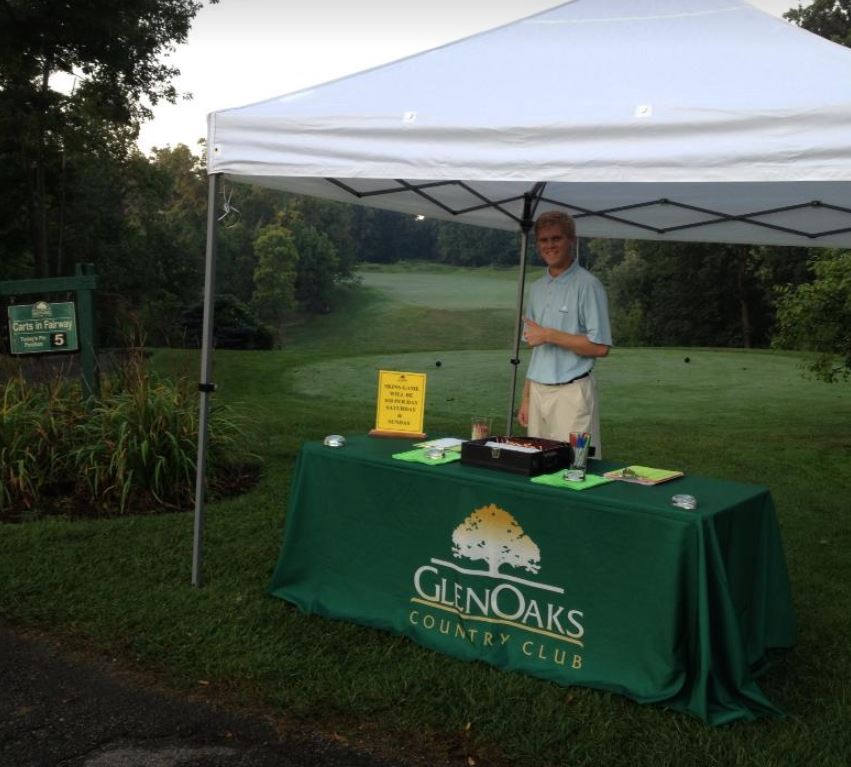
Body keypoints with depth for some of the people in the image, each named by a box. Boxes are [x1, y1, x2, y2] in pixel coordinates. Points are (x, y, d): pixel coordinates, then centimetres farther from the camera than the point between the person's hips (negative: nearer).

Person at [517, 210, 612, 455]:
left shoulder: (588, 285, -7)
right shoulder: (537, 288, 15)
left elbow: (600, 347, -13)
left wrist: (549, 335, -13)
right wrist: (526, 398, 14)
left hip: (572, 392, -6)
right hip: (538, 392, 6)